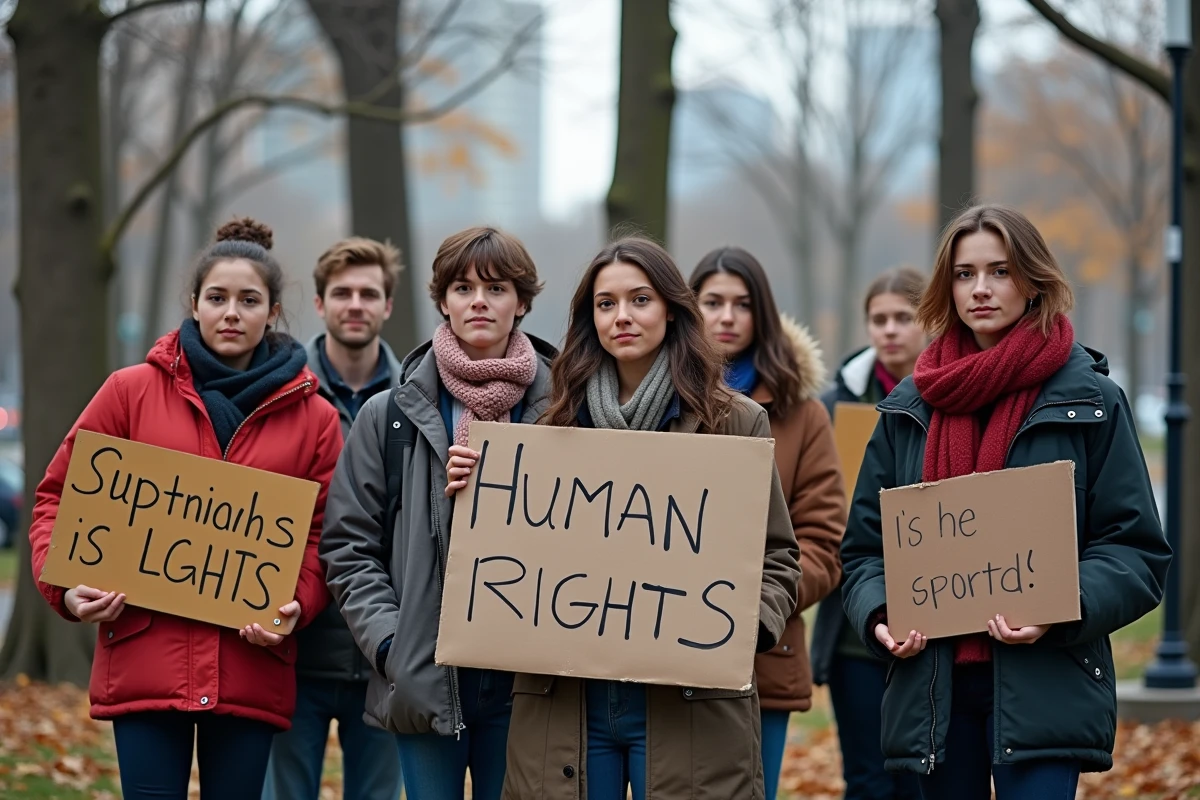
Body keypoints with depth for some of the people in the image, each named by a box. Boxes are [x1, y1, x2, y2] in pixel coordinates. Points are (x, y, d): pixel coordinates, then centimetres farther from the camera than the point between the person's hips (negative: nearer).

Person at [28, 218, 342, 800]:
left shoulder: (312, 418, 9)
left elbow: (323, 533, 9)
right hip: (143, 658, -1)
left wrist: (296, 605, -10)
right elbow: (60, 497, 12)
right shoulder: (132, 391, 7)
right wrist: (64, 584, -5)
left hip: (252, 664, 1)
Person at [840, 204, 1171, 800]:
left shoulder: (1090, 402, 2)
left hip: (1043, 686, -4)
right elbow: (866, 543, 14)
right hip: (934, 684, 4)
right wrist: (879, 614, -7)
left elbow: (1136, 549, -1)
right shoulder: (909, 409, 12)